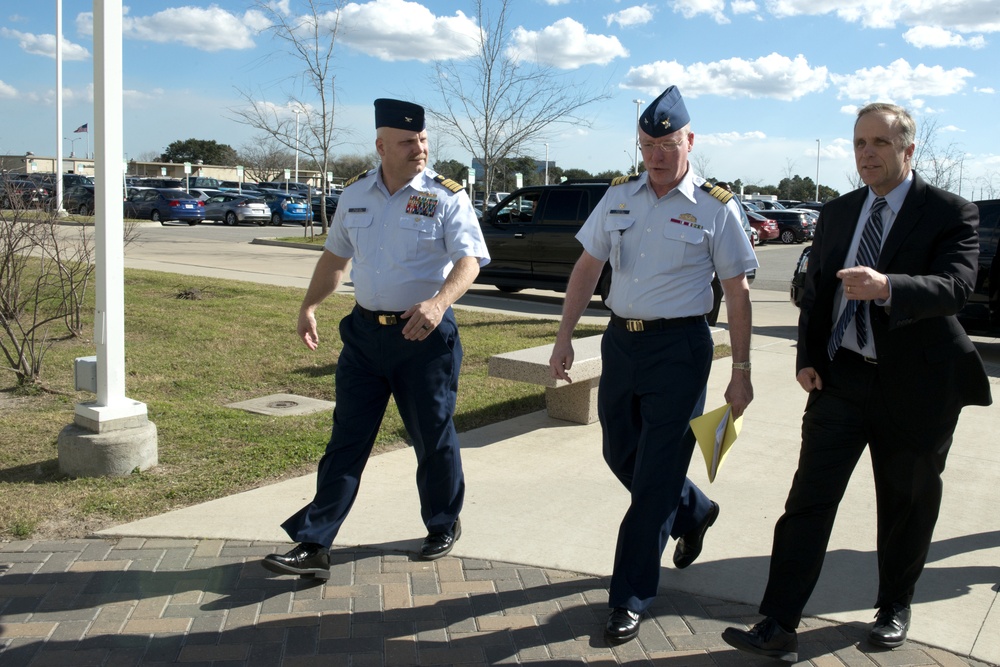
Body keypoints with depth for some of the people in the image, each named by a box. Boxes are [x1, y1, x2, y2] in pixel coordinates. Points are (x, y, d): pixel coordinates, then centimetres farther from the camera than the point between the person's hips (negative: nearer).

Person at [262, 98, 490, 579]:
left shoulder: (446, 196, -7)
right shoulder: (356, 194, 8)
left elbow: (469, 260, -17)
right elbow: (335, 256, 19)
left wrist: (438, 303, -35)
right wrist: (309, 305, 7)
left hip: (425, 336, -4)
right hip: (364, 332, 4)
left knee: (433, 439, 9)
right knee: (346, 440, 4)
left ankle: (444, 527, 32)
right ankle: (314, 546, 7)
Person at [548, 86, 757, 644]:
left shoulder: (715, 208, -6)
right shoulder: (619, 196, 6)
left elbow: (738, 293, -4)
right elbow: (587, 269, 10)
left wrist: (741, 373, -6)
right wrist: (566, 338, 5)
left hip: (679, 347, -5)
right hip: (621, 340, 6)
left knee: (655, 476, -2)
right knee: (620, 455, 17)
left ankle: (631, 600, 11)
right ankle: (694, 513, 46)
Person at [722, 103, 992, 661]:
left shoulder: (952, 213, -6)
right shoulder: (837, 214, 10)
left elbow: (956, 286, -23)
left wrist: (886, 288, -40)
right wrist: (808, 357, 3)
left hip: (914, 387, -3)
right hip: (841, 380, 3)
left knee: (906, 505, 13)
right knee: (810, 500, -3)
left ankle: (895, 608, 36)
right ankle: (779, 629, -1)